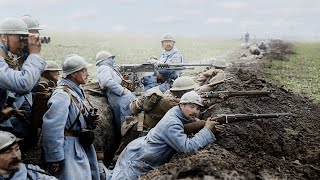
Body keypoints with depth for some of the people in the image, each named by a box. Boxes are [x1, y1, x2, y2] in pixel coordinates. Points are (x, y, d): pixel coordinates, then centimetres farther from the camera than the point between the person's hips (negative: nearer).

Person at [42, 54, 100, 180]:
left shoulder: (76, 92, 12)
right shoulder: (62, 94, -19)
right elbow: (52, 129, -26)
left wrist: (89, 122, 5)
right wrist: (55, 158, -24)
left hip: (81, 148, 10)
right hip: (69, 150, -10)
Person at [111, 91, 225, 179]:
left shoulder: (184, 114, -3)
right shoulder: (171, 124, -30)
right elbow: (187, 147, -37)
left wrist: (214, 129, -17)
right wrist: (208, 130, -28)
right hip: (135, 160, -9)